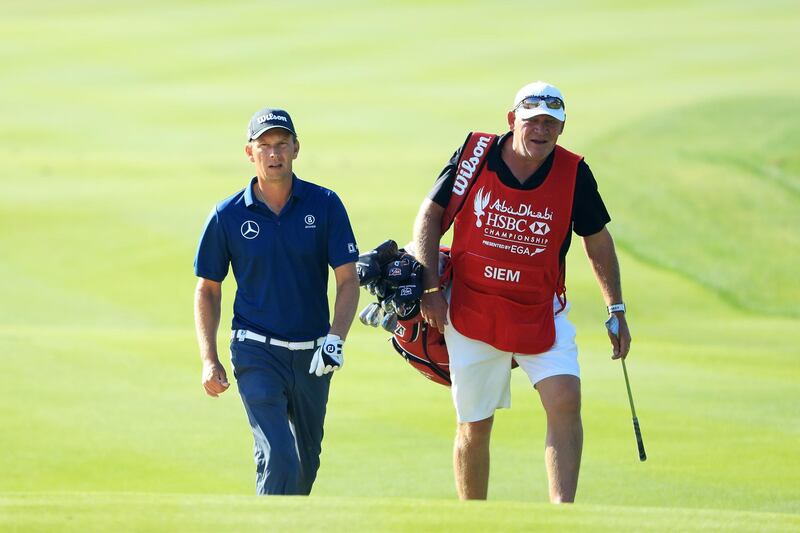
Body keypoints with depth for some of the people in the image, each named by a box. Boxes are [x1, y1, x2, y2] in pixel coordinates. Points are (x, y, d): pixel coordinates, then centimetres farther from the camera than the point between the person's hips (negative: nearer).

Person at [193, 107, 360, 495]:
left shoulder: (325, 205, -2)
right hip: (257, 351, -3)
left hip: (311, 354, 3)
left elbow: (348, 280, -3)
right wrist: (209, 360, -2)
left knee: (307, 461, 15)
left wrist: (335, 338, -18)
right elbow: (207, 289, 6)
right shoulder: (228, 215, -4)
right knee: (279, 458, -19)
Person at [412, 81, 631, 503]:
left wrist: (616, 310, 11)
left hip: (543, 315, 0)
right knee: (474, 425, 6)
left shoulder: (574, 173, -5)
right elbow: (431, 215, 2)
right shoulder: (475, 154, -7)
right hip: (470, 311, 0)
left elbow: (597, 239, 10)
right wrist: (429, 287, -7)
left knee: (565, 401, -20)